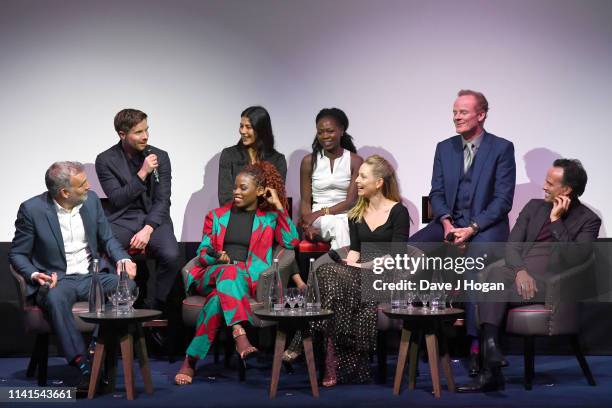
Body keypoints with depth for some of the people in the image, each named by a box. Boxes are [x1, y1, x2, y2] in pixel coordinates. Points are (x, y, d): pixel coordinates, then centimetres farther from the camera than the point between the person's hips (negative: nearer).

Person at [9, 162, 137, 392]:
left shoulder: (91, 200, 4)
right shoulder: (32, 209, -8)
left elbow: (107, 239, 14)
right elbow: (17, 254, 1)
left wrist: (123, 259, -7)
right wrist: (35, 275, -19)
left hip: (92, 276, 4)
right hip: (57, 280, -3)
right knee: (55, 299, -38)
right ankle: (84, 365, -38)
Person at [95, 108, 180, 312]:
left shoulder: (160, 157, 5)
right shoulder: (106, 160, 1)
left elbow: (162, 201, 1)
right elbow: (117, 199, -7)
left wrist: (147, 229, -15)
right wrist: (142, 173, -14)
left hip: (154, 219, 1)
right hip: (122, 220, -1)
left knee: (171, 255, -29)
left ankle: (153, 309, -9)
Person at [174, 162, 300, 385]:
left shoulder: (269, 218, 19)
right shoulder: (218, 216, 23)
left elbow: (291, 242, 0)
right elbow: (203, 251, 17)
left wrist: (278, 205, 3)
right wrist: (217, 257, -8)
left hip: (249, 280, -1)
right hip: (213, 274, 1)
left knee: (220, 295, -38)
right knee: (230, 271, -39)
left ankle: (191, 360, -42)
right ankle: (240, 335, -56)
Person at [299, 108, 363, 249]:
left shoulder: (355, 161, 3)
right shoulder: (309, 161, 6)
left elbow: (351, 201, -4)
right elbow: (305, 201, 5)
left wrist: (321, 212, -16)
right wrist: (308, 224, -15)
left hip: (346, 216, 0)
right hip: (318, 220, 0)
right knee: (337, 225, -35)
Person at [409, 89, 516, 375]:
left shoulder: (502, 148, -2)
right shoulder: (444, 148, 13)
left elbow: (503, 199, -8)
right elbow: (436, 193, 11)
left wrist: (472, 228, -18)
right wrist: (446, 222, -9)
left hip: (486, 226, -5)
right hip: (450, 222, 5)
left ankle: (476, 345, -30)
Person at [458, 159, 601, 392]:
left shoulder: (588, 220, 6)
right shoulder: (534, 207, 19)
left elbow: (575, 259, -9)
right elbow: (512, 246, 8)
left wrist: (556, 221, -10)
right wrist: (520, 271, -12)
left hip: (551, 283, -4)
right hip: (519, 275, 4)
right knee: (495, 274, -32)